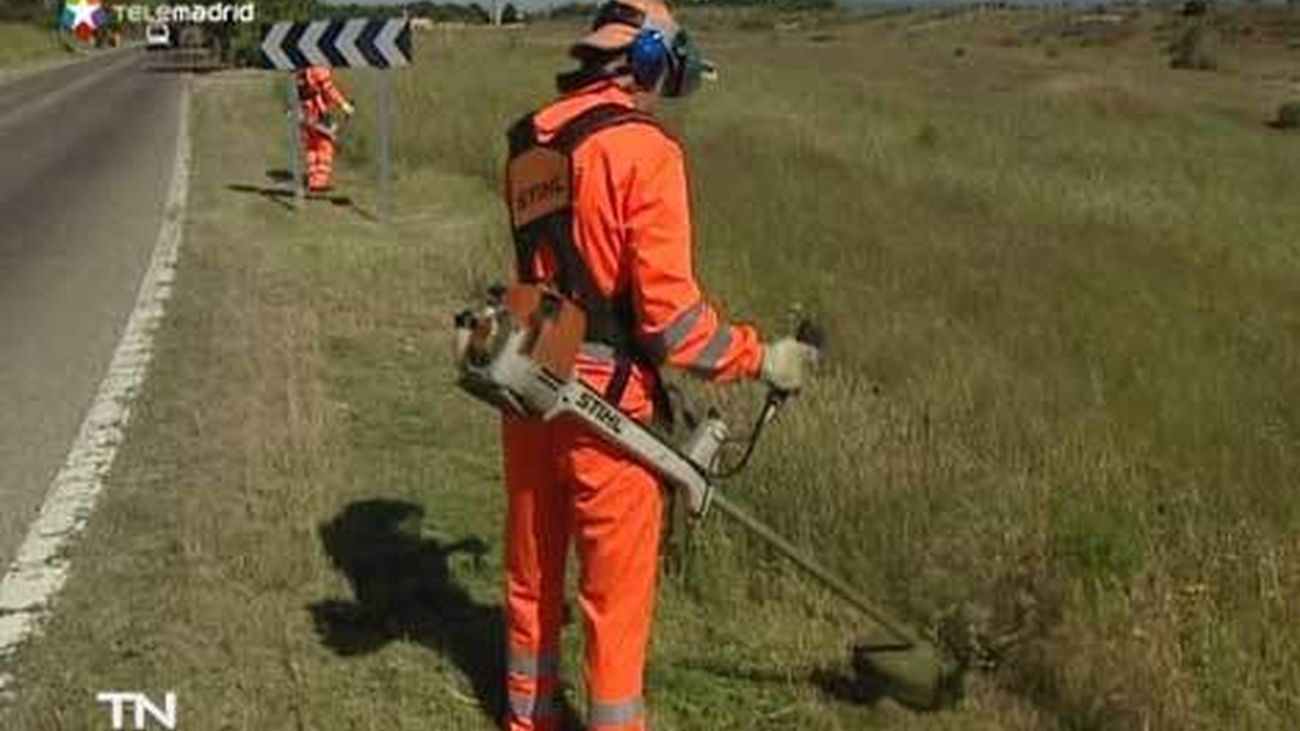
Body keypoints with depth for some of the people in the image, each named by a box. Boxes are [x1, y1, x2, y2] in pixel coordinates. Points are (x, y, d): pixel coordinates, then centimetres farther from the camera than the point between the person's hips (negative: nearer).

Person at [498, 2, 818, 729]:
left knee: (534, 567, 22)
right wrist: (760, 358, -8)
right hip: (604, 399, -7)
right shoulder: (643, 149, -15)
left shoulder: (529, 143, 5)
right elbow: (669, 310, -19)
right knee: (618, 586, 9)